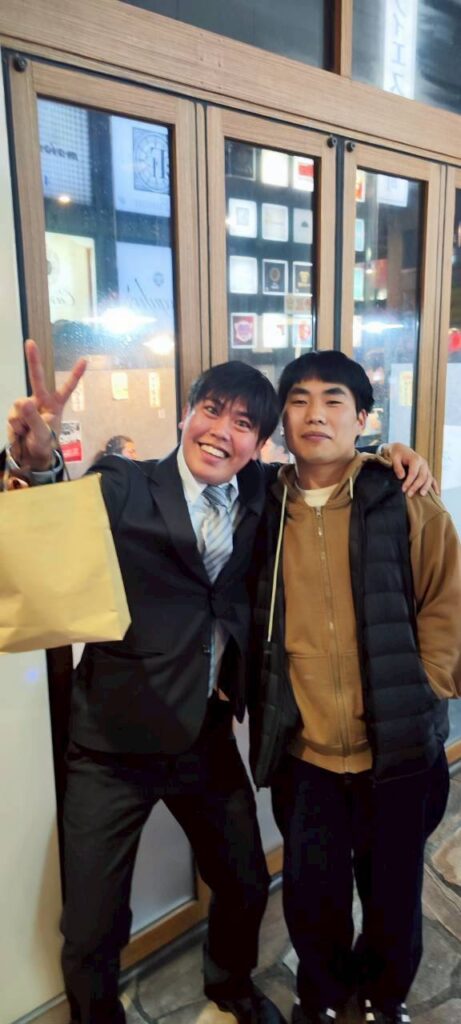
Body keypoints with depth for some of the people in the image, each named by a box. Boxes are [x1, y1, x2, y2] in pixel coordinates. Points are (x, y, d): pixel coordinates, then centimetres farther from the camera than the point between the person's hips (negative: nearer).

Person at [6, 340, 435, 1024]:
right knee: (92, 932, 10)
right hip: (116, 743, -4)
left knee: (246, 885, 24)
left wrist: (390, 455, -1)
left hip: (210, 737, 5)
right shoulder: (123, 486, -13)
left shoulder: (261, 493, 0)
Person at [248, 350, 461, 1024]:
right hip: (303, 751, 2)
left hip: (397, 750, -1)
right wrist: (263, 709, 3)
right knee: (311, 895, 18)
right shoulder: (264, 510, -1)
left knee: (394, 892, 19)